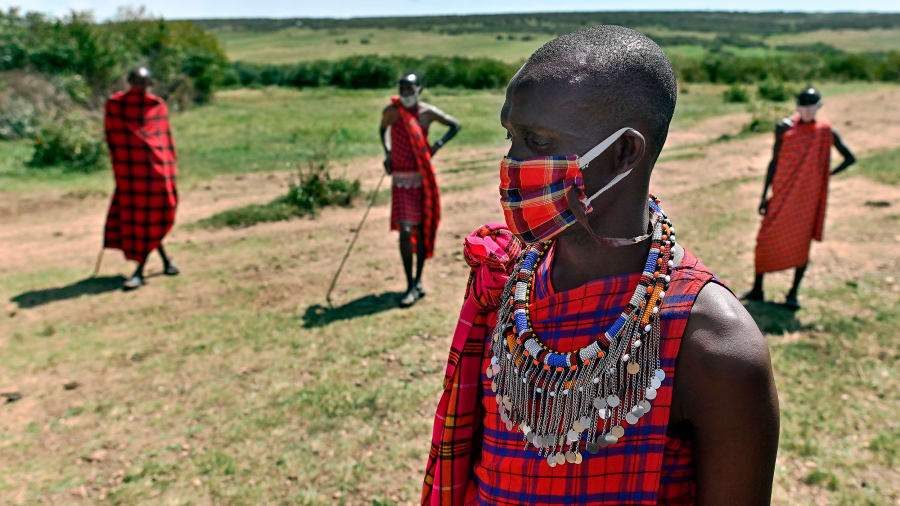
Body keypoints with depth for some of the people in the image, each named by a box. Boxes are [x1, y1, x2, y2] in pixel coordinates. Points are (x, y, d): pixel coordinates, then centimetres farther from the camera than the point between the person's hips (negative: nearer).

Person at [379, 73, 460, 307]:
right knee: (405, 232, -10)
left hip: (423, 178, 1)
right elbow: (382, 129, 19)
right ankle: (410, 286, -2)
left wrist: (437, 145, -4)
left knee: (422, 230, 8)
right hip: (401, 180, -1)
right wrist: (387, 153, 5)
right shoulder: (391, 111, -2)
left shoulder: (428, 112, -4)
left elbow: (455, 125, 9)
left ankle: (418, 281, 23)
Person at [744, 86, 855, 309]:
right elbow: (774, 162, 4)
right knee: (766, 238, 1)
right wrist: (764, 195, 3)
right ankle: (757, 289, 13)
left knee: (802, 242, 0)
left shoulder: (826, 132, 0)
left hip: (808, 195, -1)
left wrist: (827, 174, 3)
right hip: (782, 193, 1)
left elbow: (850, 158, 11)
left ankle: (793, 293, 11)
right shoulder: (784, 128, 1)